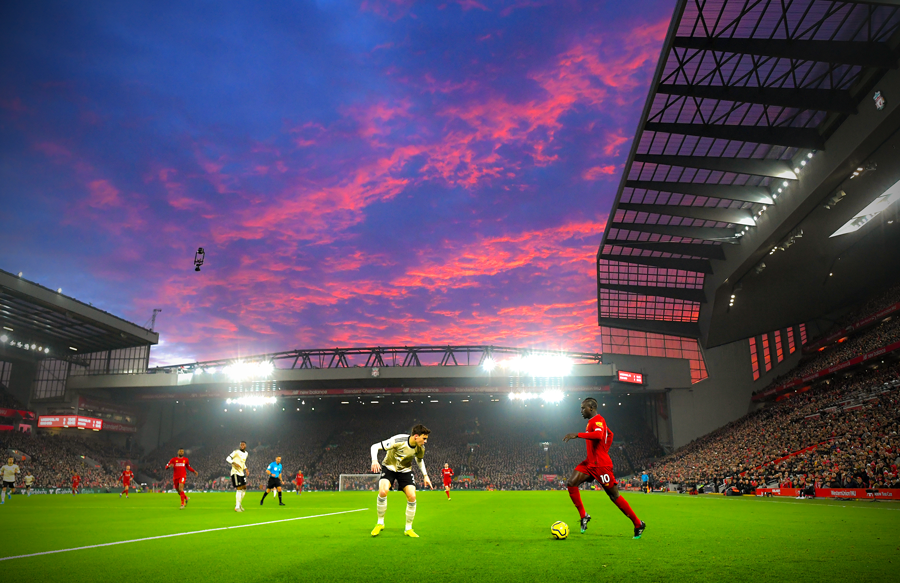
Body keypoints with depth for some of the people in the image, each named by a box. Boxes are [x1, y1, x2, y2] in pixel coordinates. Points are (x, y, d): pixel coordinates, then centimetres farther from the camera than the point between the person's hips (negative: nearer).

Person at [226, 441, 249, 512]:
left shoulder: (246, 453, 13)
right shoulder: (236, 452, -10)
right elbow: (228, 459, -13)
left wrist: (246, 469, 15)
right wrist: (234, 463, -29)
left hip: (241, 472, 8)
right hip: (235, 472, -8)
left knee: (244, 488, 9)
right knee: (239, 489, -10)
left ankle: (239, 503, 24)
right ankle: (237, 507, -4)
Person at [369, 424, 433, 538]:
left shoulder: (420, 448, -15)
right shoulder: (398, 441, -33)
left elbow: (419, 459, 11)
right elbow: (375, 446, -27)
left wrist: (425, 475, 10)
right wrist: (374, 461, -43)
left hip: (405, 470, 4)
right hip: (389, 467, -4)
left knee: (412, 497, -11)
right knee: (383, 491, -28)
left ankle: (408, 529, 8)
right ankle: (380, 523, -6)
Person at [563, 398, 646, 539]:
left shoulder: (597, 420, -15)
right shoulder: (592, 421, 16)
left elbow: (598, 435, -38)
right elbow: (610, 435, 30)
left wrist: (577, 435, -37)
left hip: (601, 465, -9)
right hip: (590, 462, 9)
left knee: (614, 496, -2)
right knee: (571, 483, -6)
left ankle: (638, 524, 13)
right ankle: (584, 516, 4)